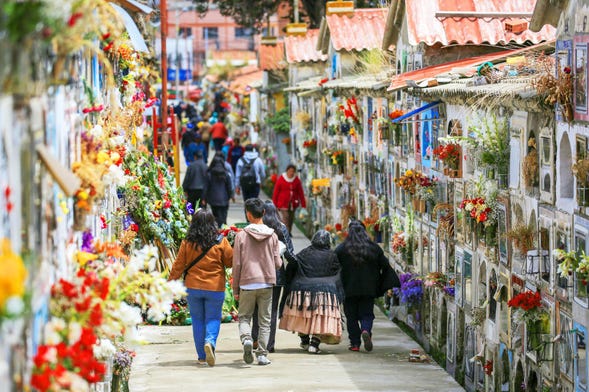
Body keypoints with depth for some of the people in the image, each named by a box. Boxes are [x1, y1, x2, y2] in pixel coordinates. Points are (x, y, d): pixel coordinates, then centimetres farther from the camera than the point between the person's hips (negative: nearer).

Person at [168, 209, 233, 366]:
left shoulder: (187, 243, -3)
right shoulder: (221, 242, -7)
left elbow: (178, 266, 2)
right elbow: (231, 262, 1)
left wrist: (170, 282, 14)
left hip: (193, 288, 1)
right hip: (215, 288, -1)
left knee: (197, 320, 12)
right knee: (213, 318, 7)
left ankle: (202, 356, 13)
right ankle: (210, 341, -22)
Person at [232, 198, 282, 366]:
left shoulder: (241, 236, -4)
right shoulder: (272, 236, 0)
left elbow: (237, 265, -3)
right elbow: (277, 264, 1)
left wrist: (235, 289, 5)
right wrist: (280, 259, 25)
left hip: (247, 283, -1)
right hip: (267, 283, 1)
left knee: (244, 316, 11)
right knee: (264, 321, 9)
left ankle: (246, 339, -16)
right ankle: (262, 354, 5)